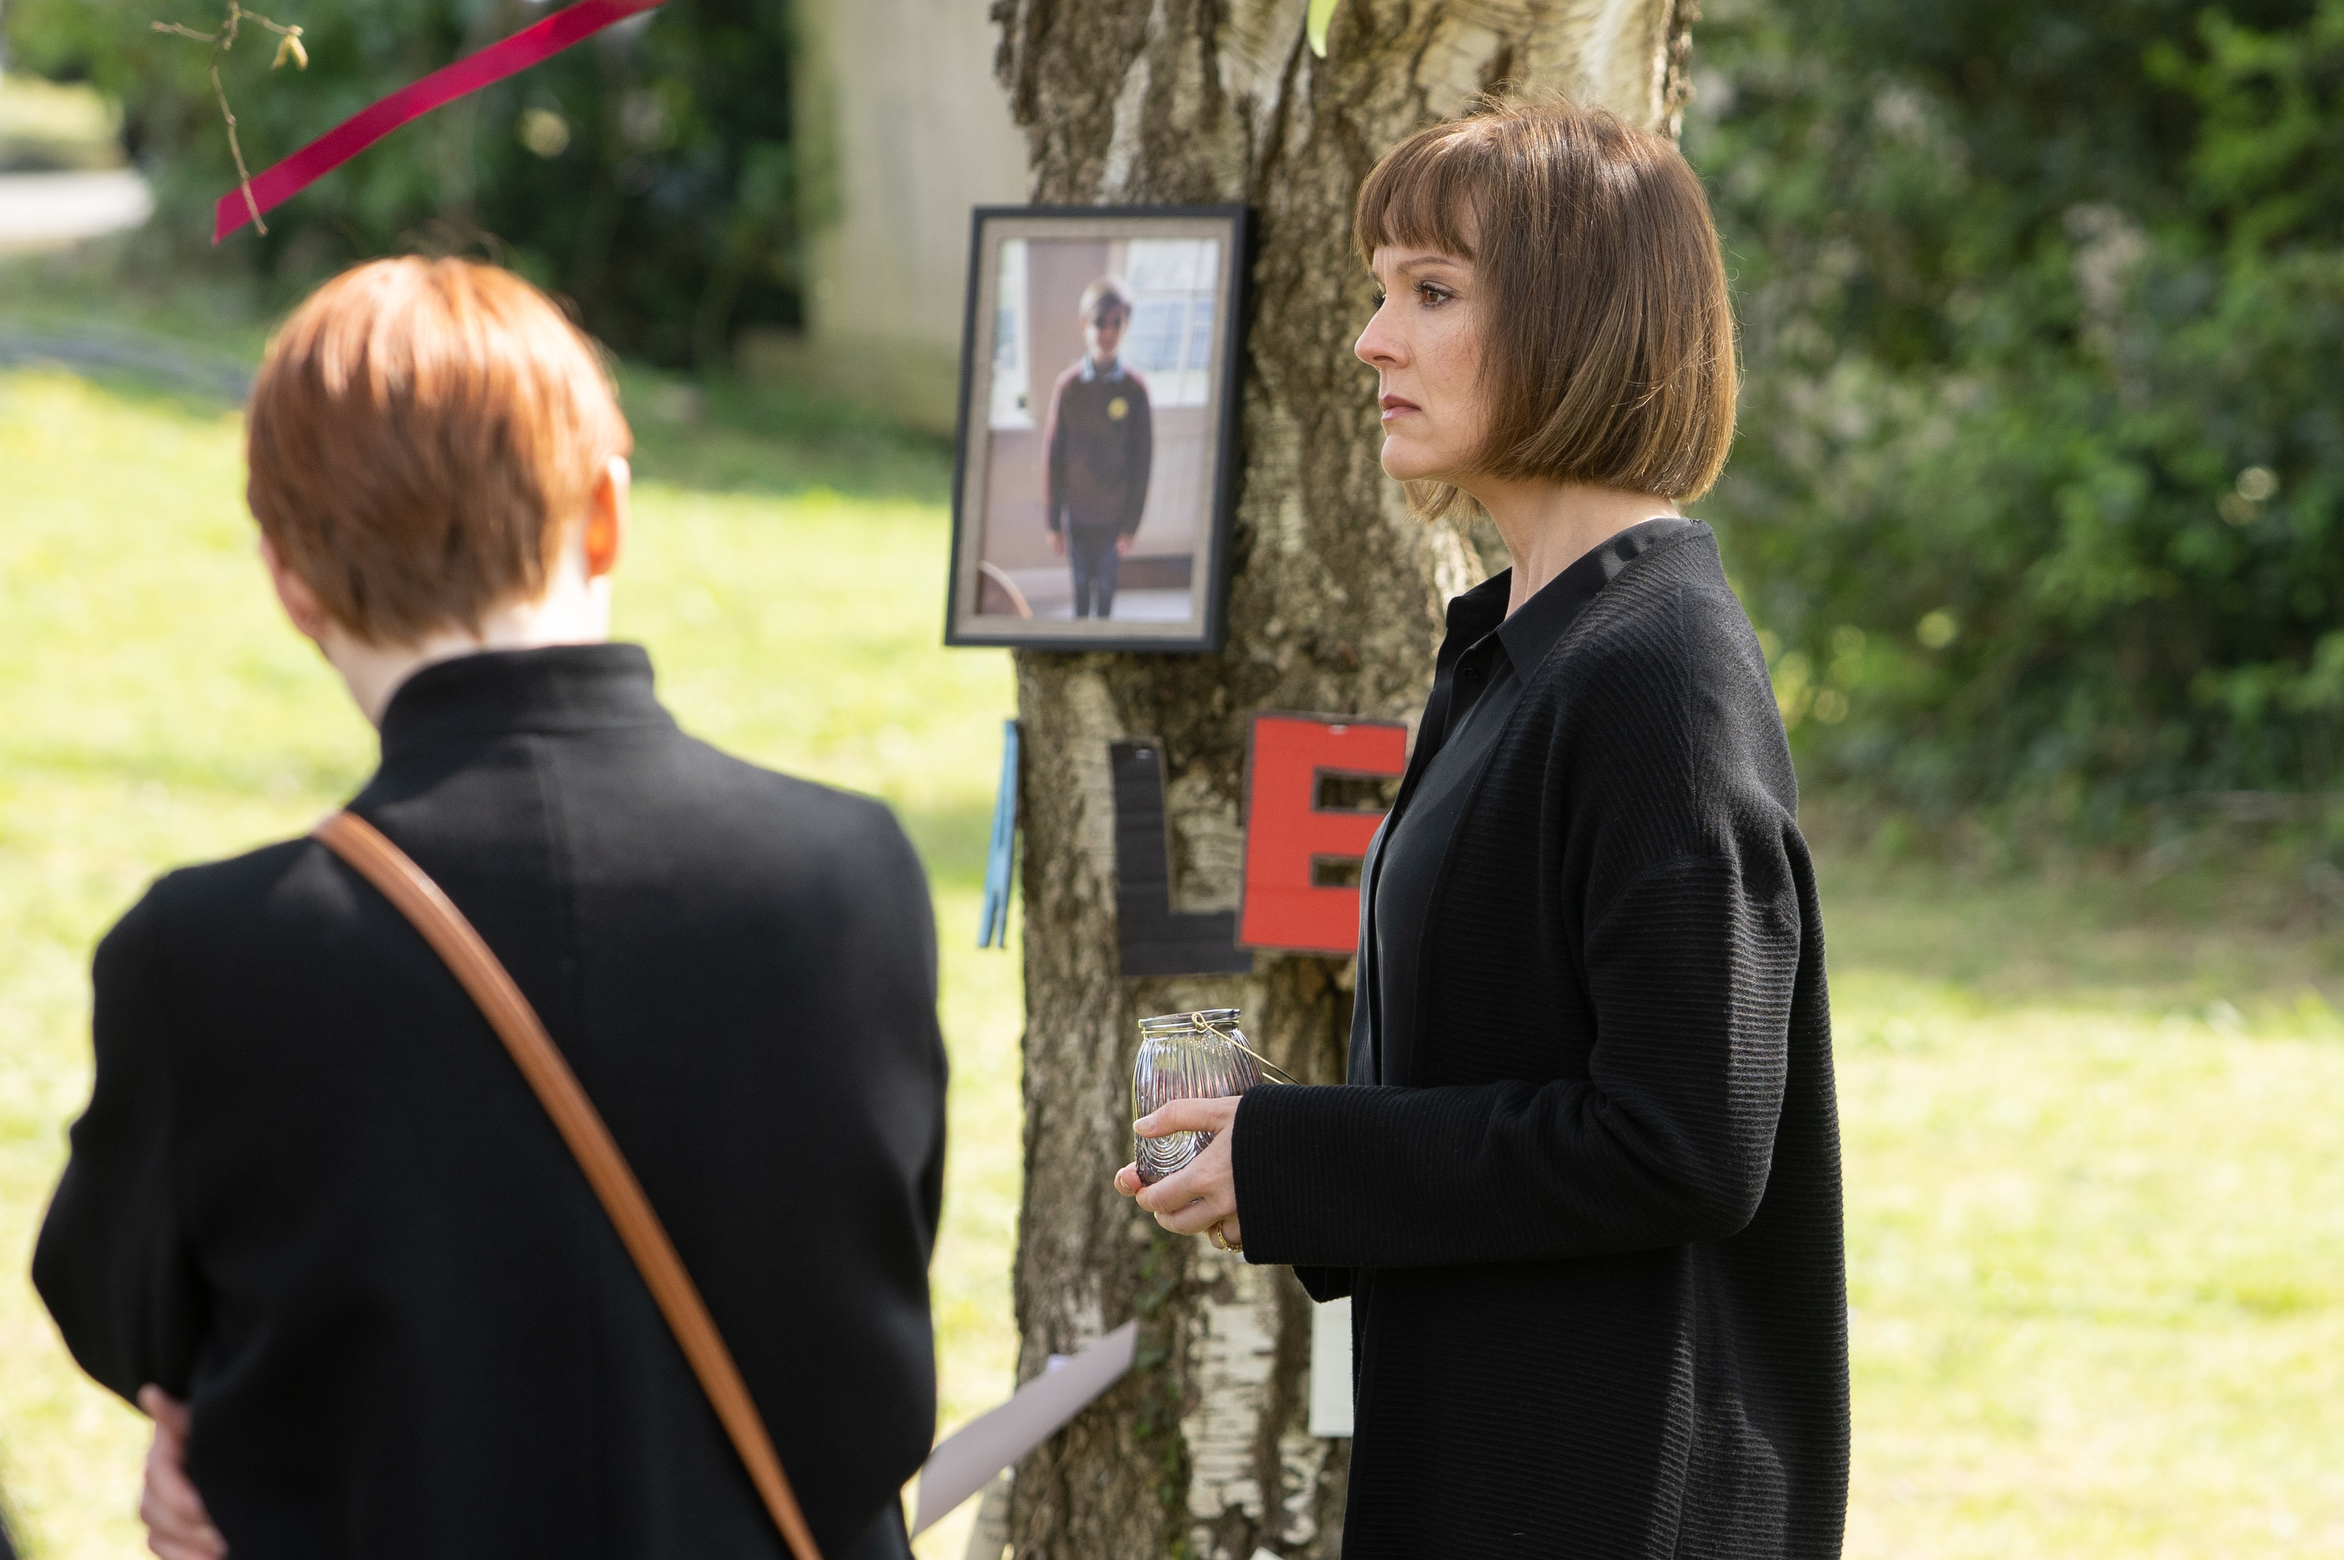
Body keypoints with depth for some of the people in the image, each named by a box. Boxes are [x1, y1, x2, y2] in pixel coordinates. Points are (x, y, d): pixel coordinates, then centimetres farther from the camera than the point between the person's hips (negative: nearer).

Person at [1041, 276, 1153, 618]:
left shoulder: (1134, 388, -12)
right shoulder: (1068, 386, -12)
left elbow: (1142, 461, -6)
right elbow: (1053, 458, -5)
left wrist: (1131, 525, -4)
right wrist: (1053, 523, -2)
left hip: (1113, 515, -1)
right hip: (1077, 513, 1)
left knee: (1105, 588, 12)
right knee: (1081, 585, 16)